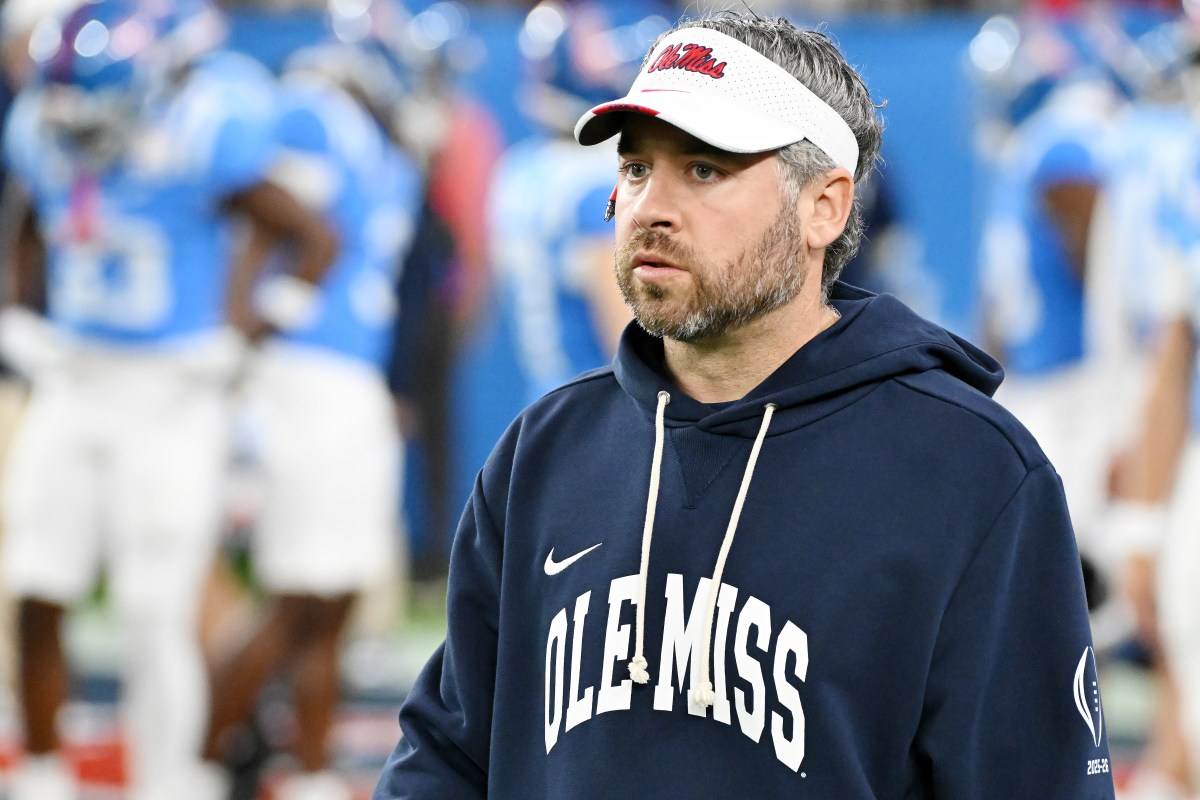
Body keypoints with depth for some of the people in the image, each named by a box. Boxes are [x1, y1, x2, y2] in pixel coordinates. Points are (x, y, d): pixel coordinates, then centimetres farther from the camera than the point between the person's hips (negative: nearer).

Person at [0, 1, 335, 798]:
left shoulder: (199, 143, -16)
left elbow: (316, 240, -9)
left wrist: (241, 335, -12)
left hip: (168, 399, -5)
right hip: (71, 390, 5)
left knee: (158, 613, -2)